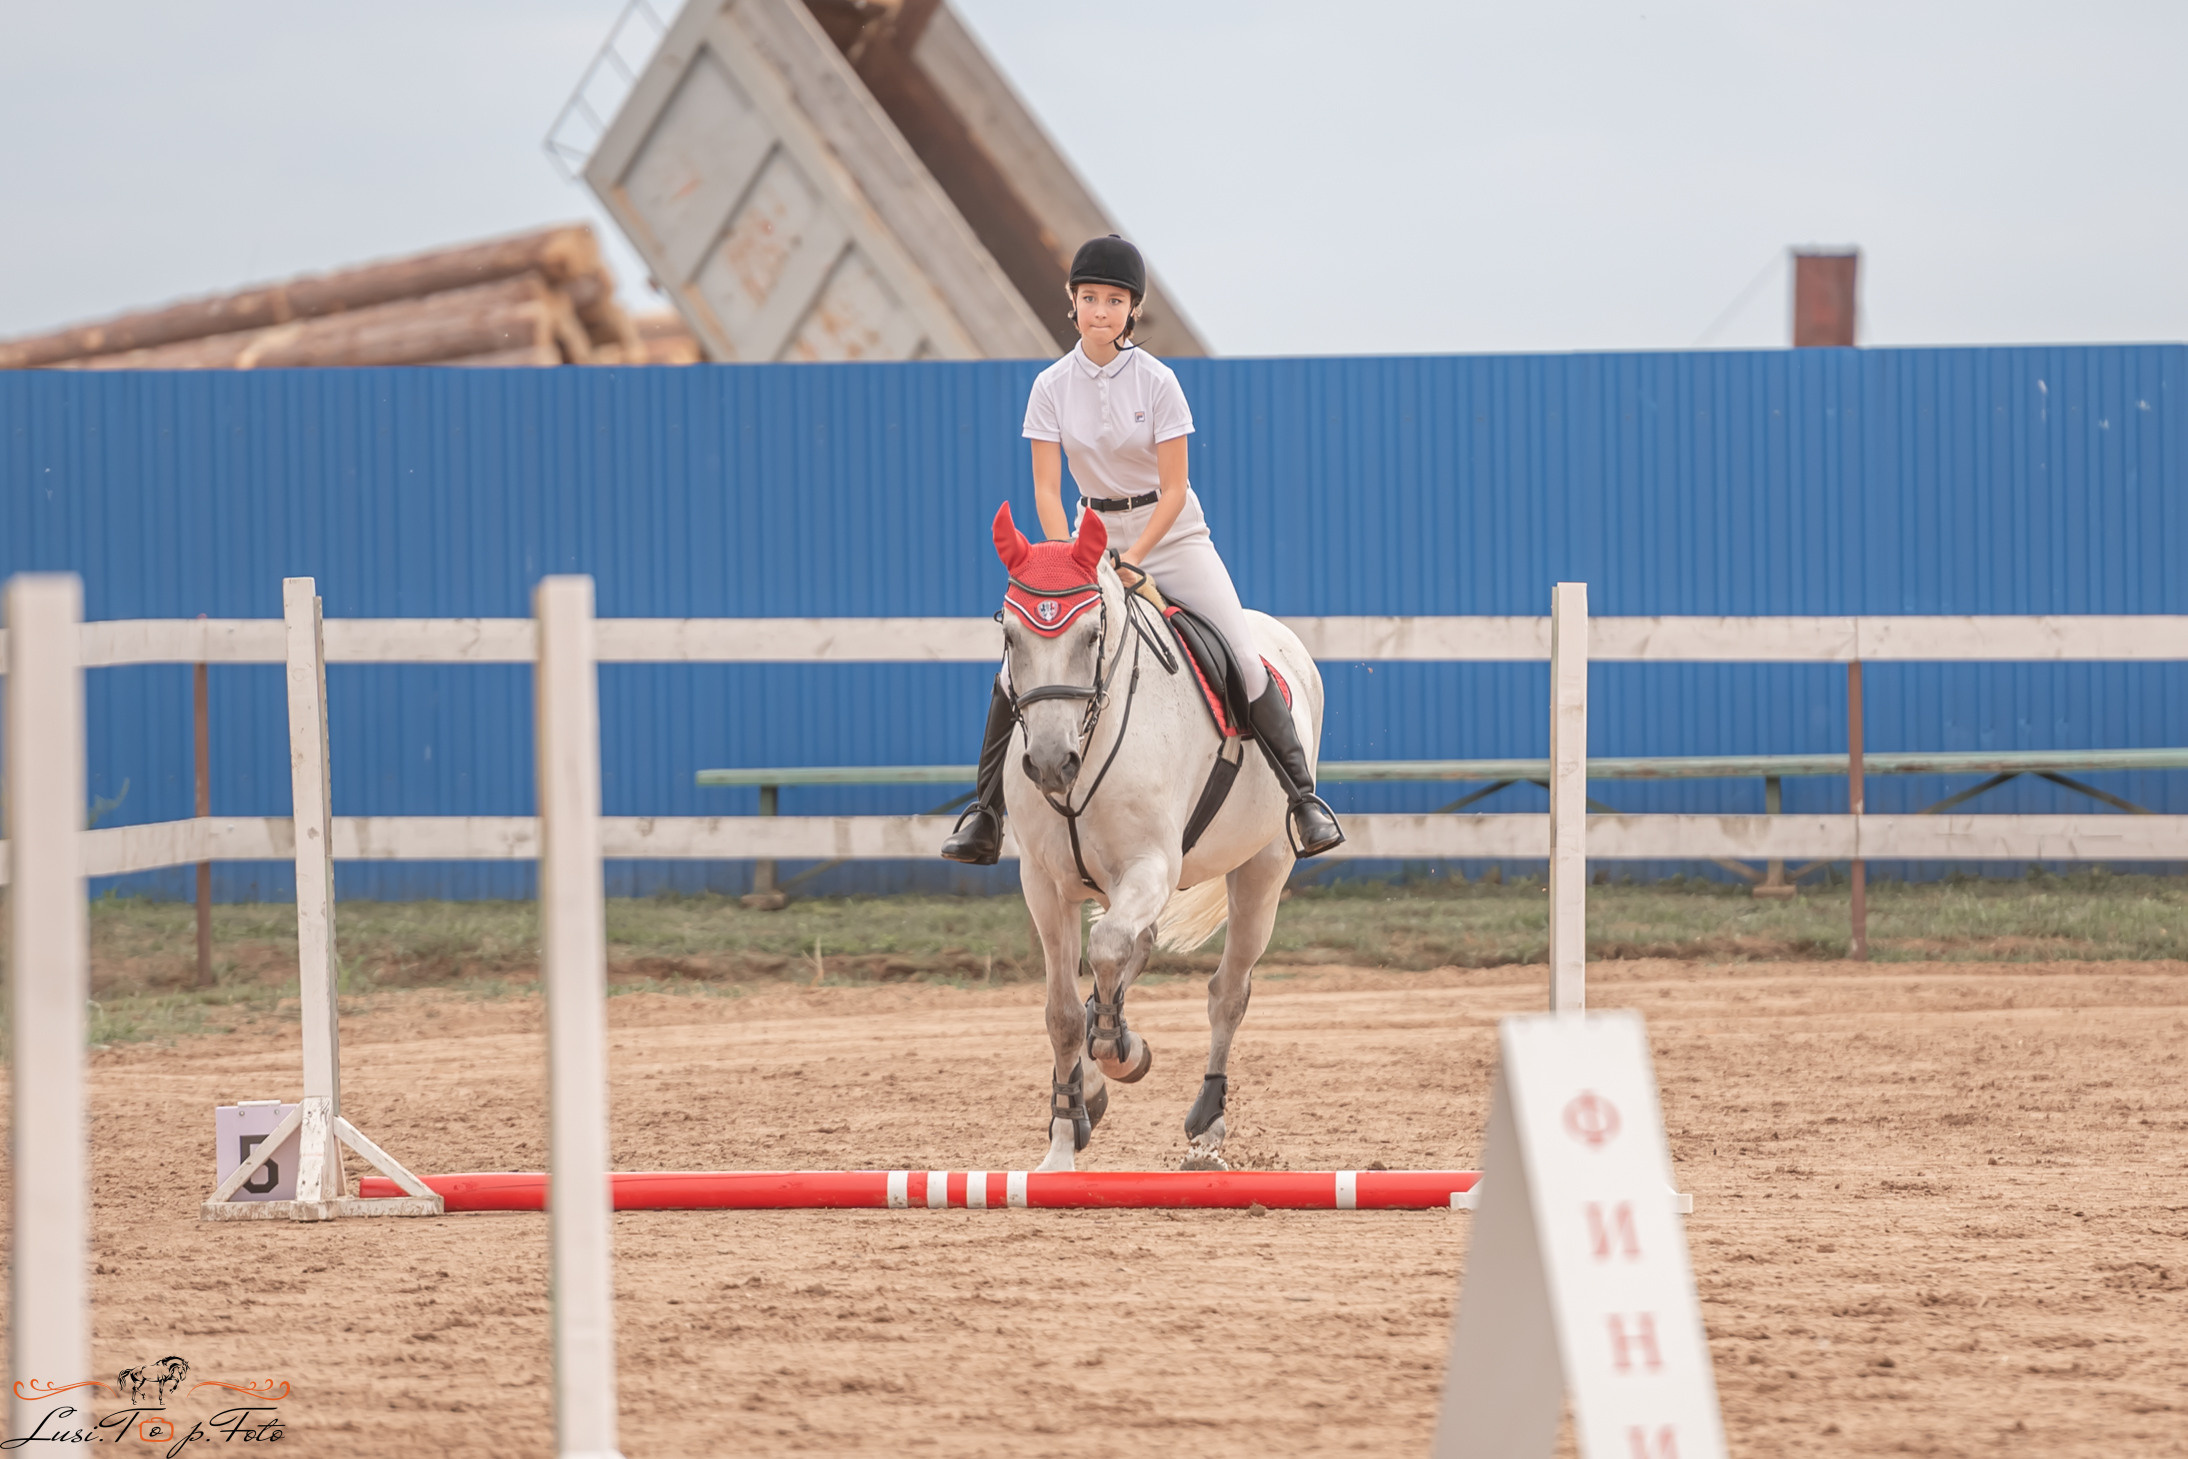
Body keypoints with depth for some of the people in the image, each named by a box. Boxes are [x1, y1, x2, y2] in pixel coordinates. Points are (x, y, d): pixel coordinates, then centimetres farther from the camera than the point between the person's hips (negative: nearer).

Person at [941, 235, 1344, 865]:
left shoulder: (1156, 381, -12)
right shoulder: (1052, 386, -5)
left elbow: (1173, 489, -13)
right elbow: (1046, 488, -7)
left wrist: (1132, 559, -25)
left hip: (1170, 531, -2)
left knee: (1242, 657, -15)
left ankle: (1304, 796, -6)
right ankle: (985, 812, 1)